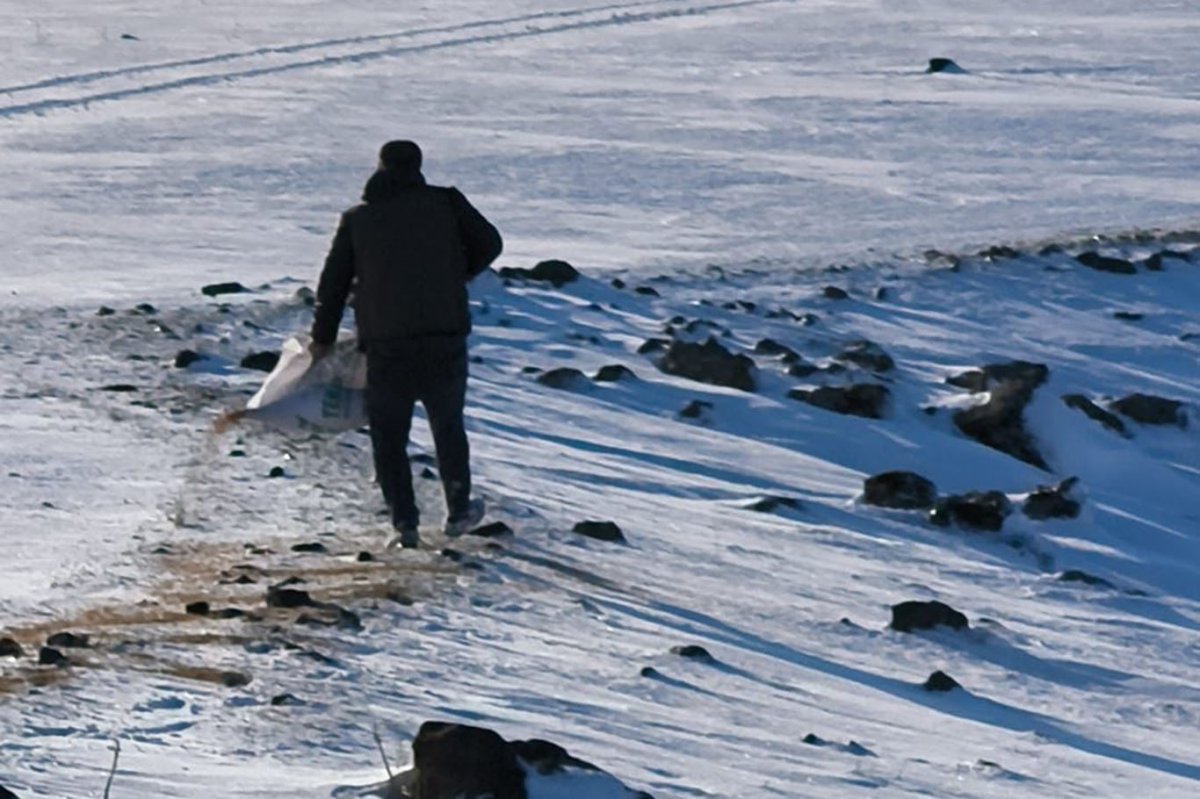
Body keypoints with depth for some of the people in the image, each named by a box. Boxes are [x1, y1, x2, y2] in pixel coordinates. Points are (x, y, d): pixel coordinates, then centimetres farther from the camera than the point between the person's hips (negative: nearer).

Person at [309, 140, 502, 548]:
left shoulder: (357, 219, 7)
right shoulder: (445, 202, 3)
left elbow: (333, 282, 11)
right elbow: (488, 243, 5)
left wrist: (323, 338, 22)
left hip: (385, 347, 0)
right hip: (445, 336, 0)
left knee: (389, 436, 9)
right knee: (448, 426, 18)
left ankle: (405, 523, 3)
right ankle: (458, 511, 28)